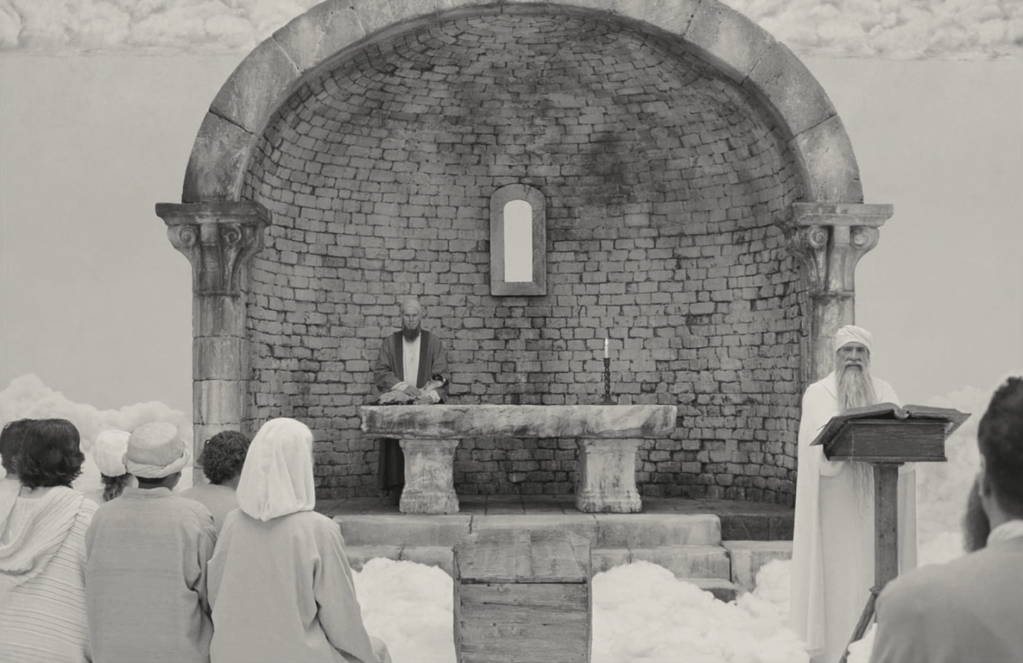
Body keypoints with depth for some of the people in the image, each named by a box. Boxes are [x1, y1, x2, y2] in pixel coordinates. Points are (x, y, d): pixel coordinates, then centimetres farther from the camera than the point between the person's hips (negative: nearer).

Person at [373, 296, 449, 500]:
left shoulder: (433, 342, 11)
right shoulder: (390, 342, 14)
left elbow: (441, 376, 3)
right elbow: (380, 372, 4)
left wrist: (431, 396, -15)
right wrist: (403, 386, -12)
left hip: (426, 404, -1)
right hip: (396, 405, 1)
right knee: (397, 445, -18)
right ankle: (397, 487, -16)